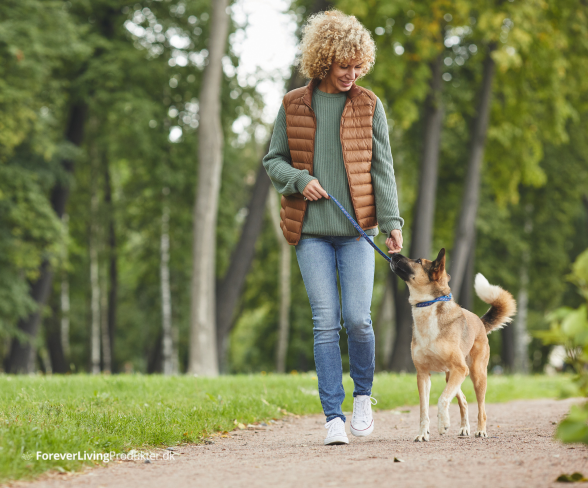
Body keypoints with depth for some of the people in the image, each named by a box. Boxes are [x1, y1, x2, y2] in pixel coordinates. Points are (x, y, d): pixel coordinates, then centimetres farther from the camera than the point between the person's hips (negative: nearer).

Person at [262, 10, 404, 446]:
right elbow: (273, 160, 13)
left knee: (357, 319, -8)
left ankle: (364, 395, 18)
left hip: (356, 230, 0)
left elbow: (382, 168, 4)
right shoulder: (294, 106, 5)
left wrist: (392, 221, -6)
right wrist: (299, 180, -8)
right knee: (326, 323, -3)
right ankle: (334, 417, 2)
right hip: (311, 231, 0)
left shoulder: (368, 106, 5)